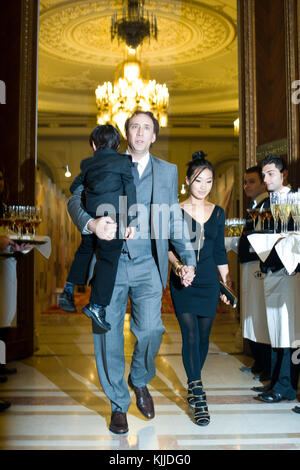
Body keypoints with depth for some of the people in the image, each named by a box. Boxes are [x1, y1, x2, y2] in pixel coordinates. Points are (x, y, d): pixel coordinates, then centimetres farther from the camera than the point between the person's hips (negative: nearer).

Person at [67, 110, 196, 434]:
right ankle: (118, 405, 23)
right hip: (109, 263, 0)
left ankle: (140, 380, 23)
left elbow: (175, 220, 16)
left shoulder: (167, 171, 15)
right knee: (108, 336, 2)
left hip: (146, 265, 1)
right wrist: (91, 223, -20)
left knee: (150, 329, -11)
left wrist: (188, 259, 7)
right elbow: (75, 201, 2)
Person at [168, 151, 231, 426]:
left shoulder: (218, 213, 8)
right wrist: (178, 265, -18)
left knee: (203, 336, 7)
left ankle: (193, 384, 27)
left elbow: (220, 252, 12)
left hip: (209, 282, 3)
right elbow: (167, 247, 0)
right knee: (190, 336, -8)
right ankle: (198, 396, -2)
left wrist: (228, 284, 12)